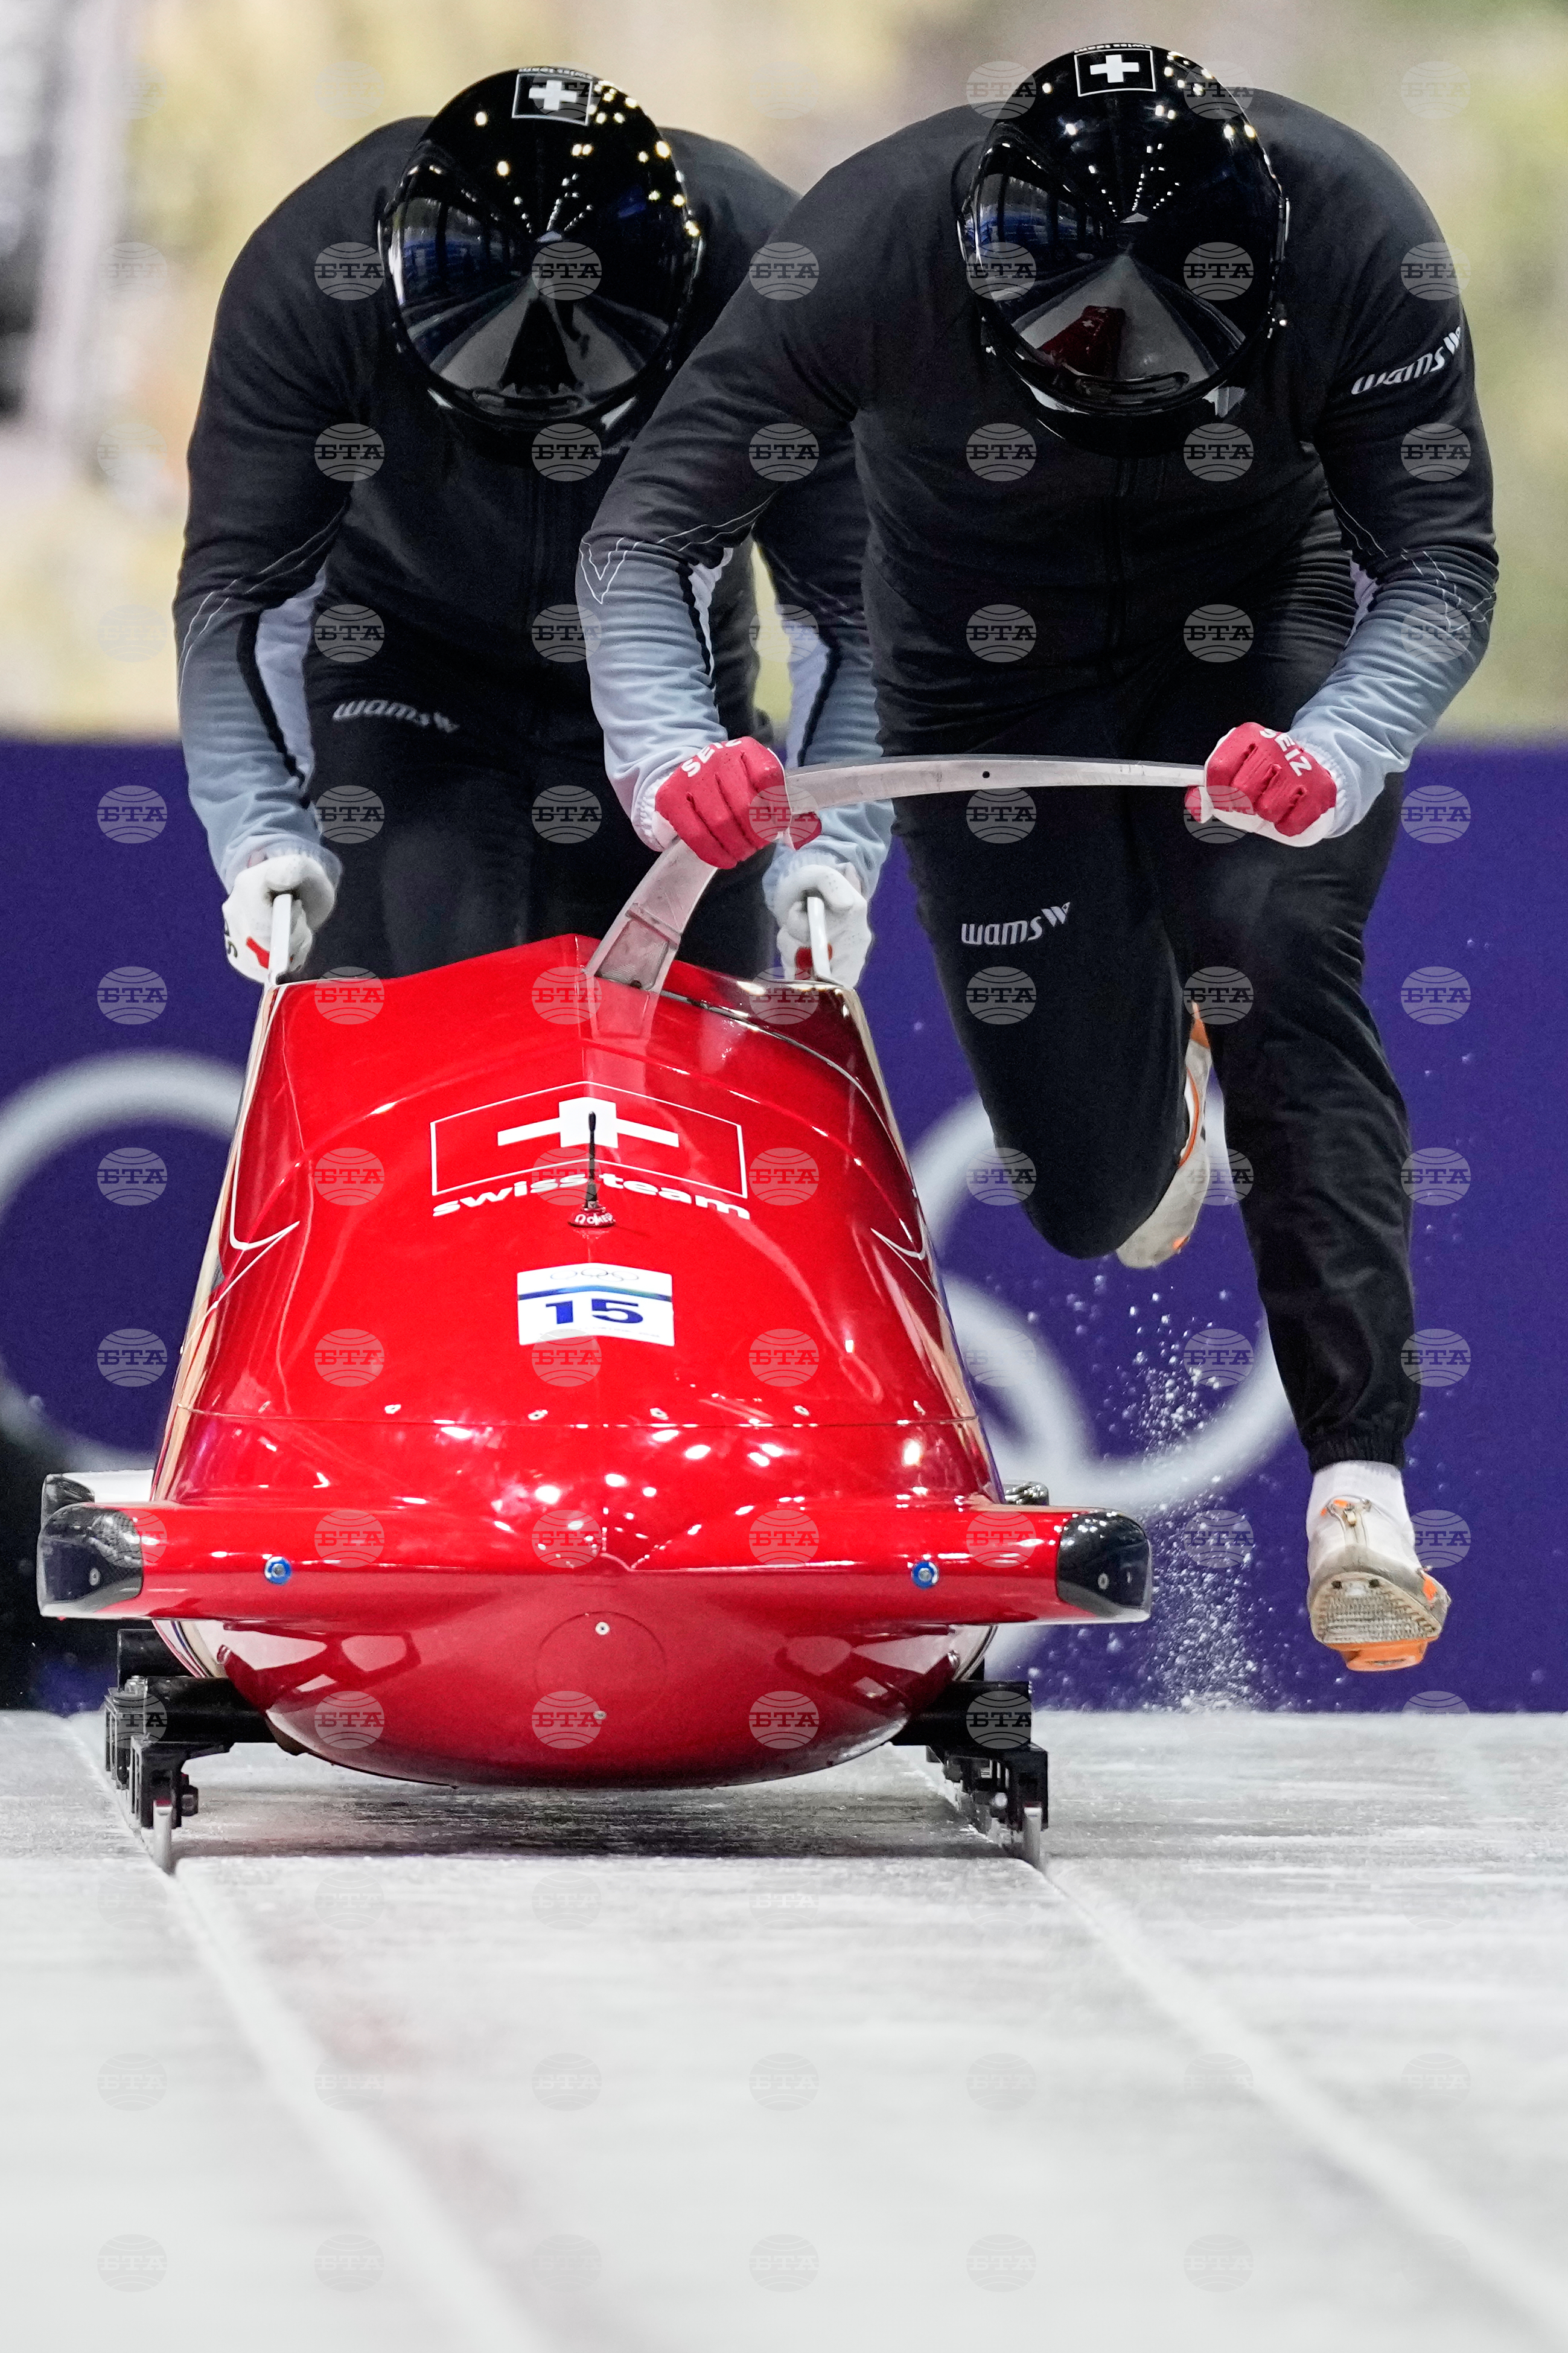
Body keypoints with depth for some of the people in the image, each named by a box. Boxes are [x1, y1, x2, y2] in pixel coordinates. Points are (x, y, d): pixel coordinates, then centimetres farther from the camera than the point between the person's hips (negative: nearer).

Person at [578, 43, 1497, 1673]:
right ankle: (1154, 1071, 38)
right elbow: (641, 539, -25)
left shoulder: (1352, 231, -30)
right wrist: (669, 751, -45)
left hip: (1262, 627, 0)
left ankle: (1359, 1487, -24)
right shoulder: (873, 248, -31)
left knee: (1281, 967, -29)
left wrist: (1339, 753, -45)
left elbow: (1441, 565, -24)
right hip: (988, 663, 0)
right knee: (1092, 1200, -2)